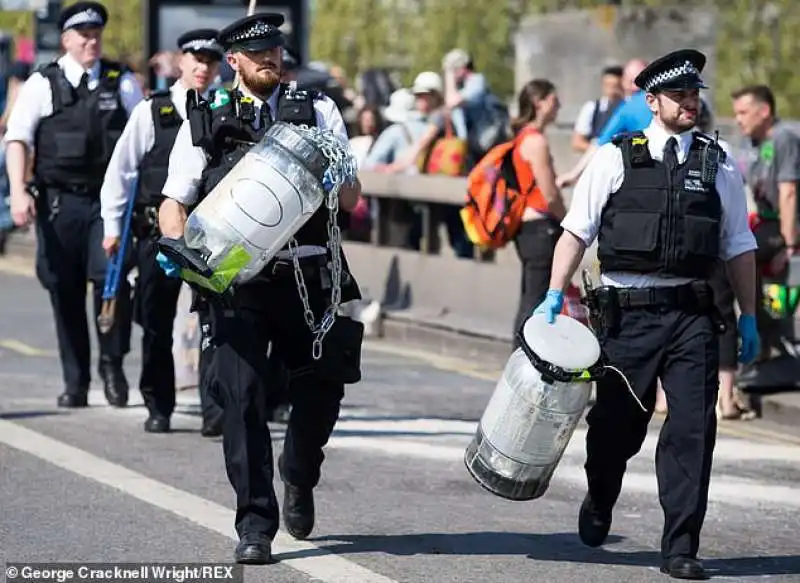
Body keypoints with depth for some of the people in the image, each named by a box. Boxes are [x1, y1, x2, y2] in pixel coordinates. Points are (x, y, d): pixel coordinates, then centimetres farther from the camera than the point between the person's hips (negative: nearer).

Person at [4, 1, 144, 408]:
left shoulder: (122, 83, 9)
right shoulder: (42, 84, 5)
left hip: (108, 199, 0)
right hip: (59, 202, 0)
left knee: (111, 277, -17)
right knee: (65, 291, 4)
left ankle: (112, 363, 4)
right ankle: (75, 382, 15)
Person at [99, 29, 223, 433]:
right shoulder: (152, 111, 1)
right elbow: (120, 169, 4)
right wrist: (112, 225, 1)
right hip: (157, 230, 0)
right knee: (156, 323, 7)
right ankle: (158, 407, 20)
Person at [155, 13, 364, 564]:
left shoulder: (317, 110, 12)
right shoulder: (207, 123, 10)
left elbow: (352, 196, 7)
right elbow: (175, 202, 9)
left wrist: (333, 184, -16)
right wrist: (176, 248, -12)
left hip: (311, 274, 2)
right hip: (239, 276, -2)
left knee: (324, 384, 8)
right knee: (243, 392, -11)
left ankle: (299, 477, 39)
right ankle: (255, 523, -4)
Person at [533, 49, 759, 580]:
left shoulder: (719, 166, 10)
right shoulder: (616, 158, 4)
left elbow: (739, 247, 14)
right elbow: (578, 230, 2)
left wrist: (748, 318, 12)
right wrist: (556, 294, -8)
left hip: (692, 315, 1)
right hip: (628, 311, -1)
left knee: (693, 428, -7)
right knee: (618, 423, 10)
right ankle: (599, 502, 41)